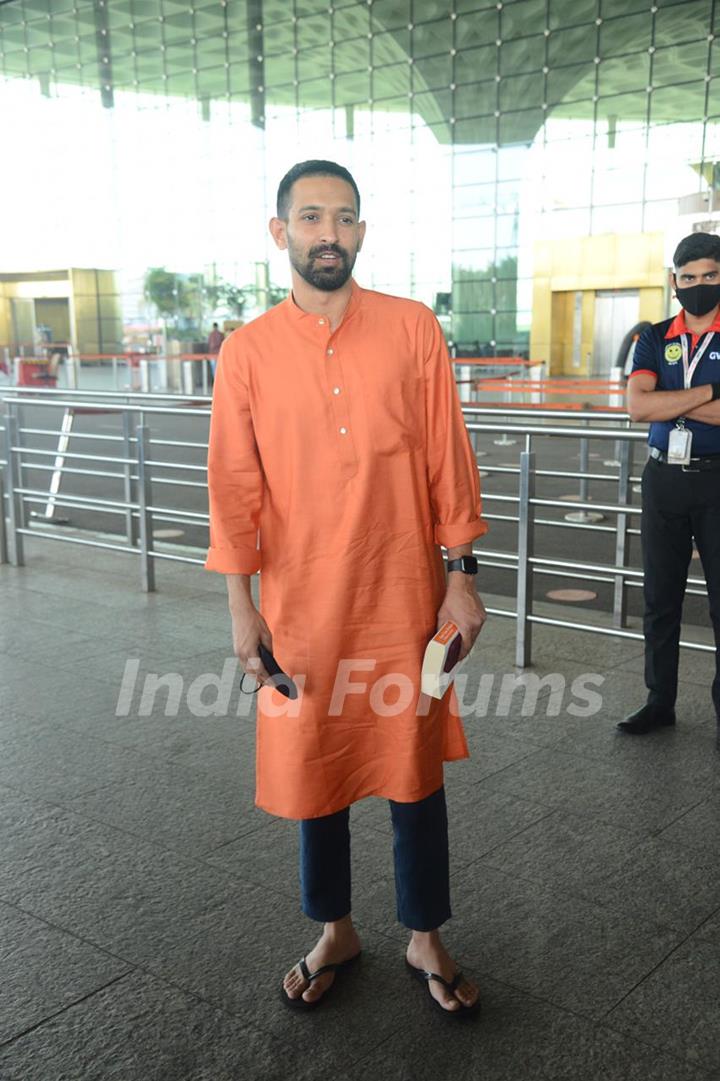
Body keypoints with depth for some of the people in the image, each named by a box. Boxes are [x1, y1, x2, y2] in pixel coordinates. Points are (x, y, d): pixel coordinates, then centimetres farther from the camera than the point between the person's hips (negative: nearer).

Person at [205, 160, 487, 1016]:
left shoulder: (414, 330, -2)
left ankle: (425, 940, 31)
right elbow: (235, 487, 0)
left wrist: (460, 576, -3)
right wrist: (241, 607, -3)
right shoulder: (246, 351, -1)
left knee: (414, 773, 10)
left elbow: (448, 461, -1)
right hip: (299, 607, 1)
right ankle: (334, 931, 35)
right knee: (310, 770, 13)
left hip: (403, 599, 0)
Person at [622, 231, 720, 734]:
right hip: (664, 479, 4)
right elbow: (638, 406, -9)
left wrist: (670, 403, -12)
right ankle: (660, 702, 21)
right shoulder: (655, 340, 7)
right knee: (660, 597, 10)